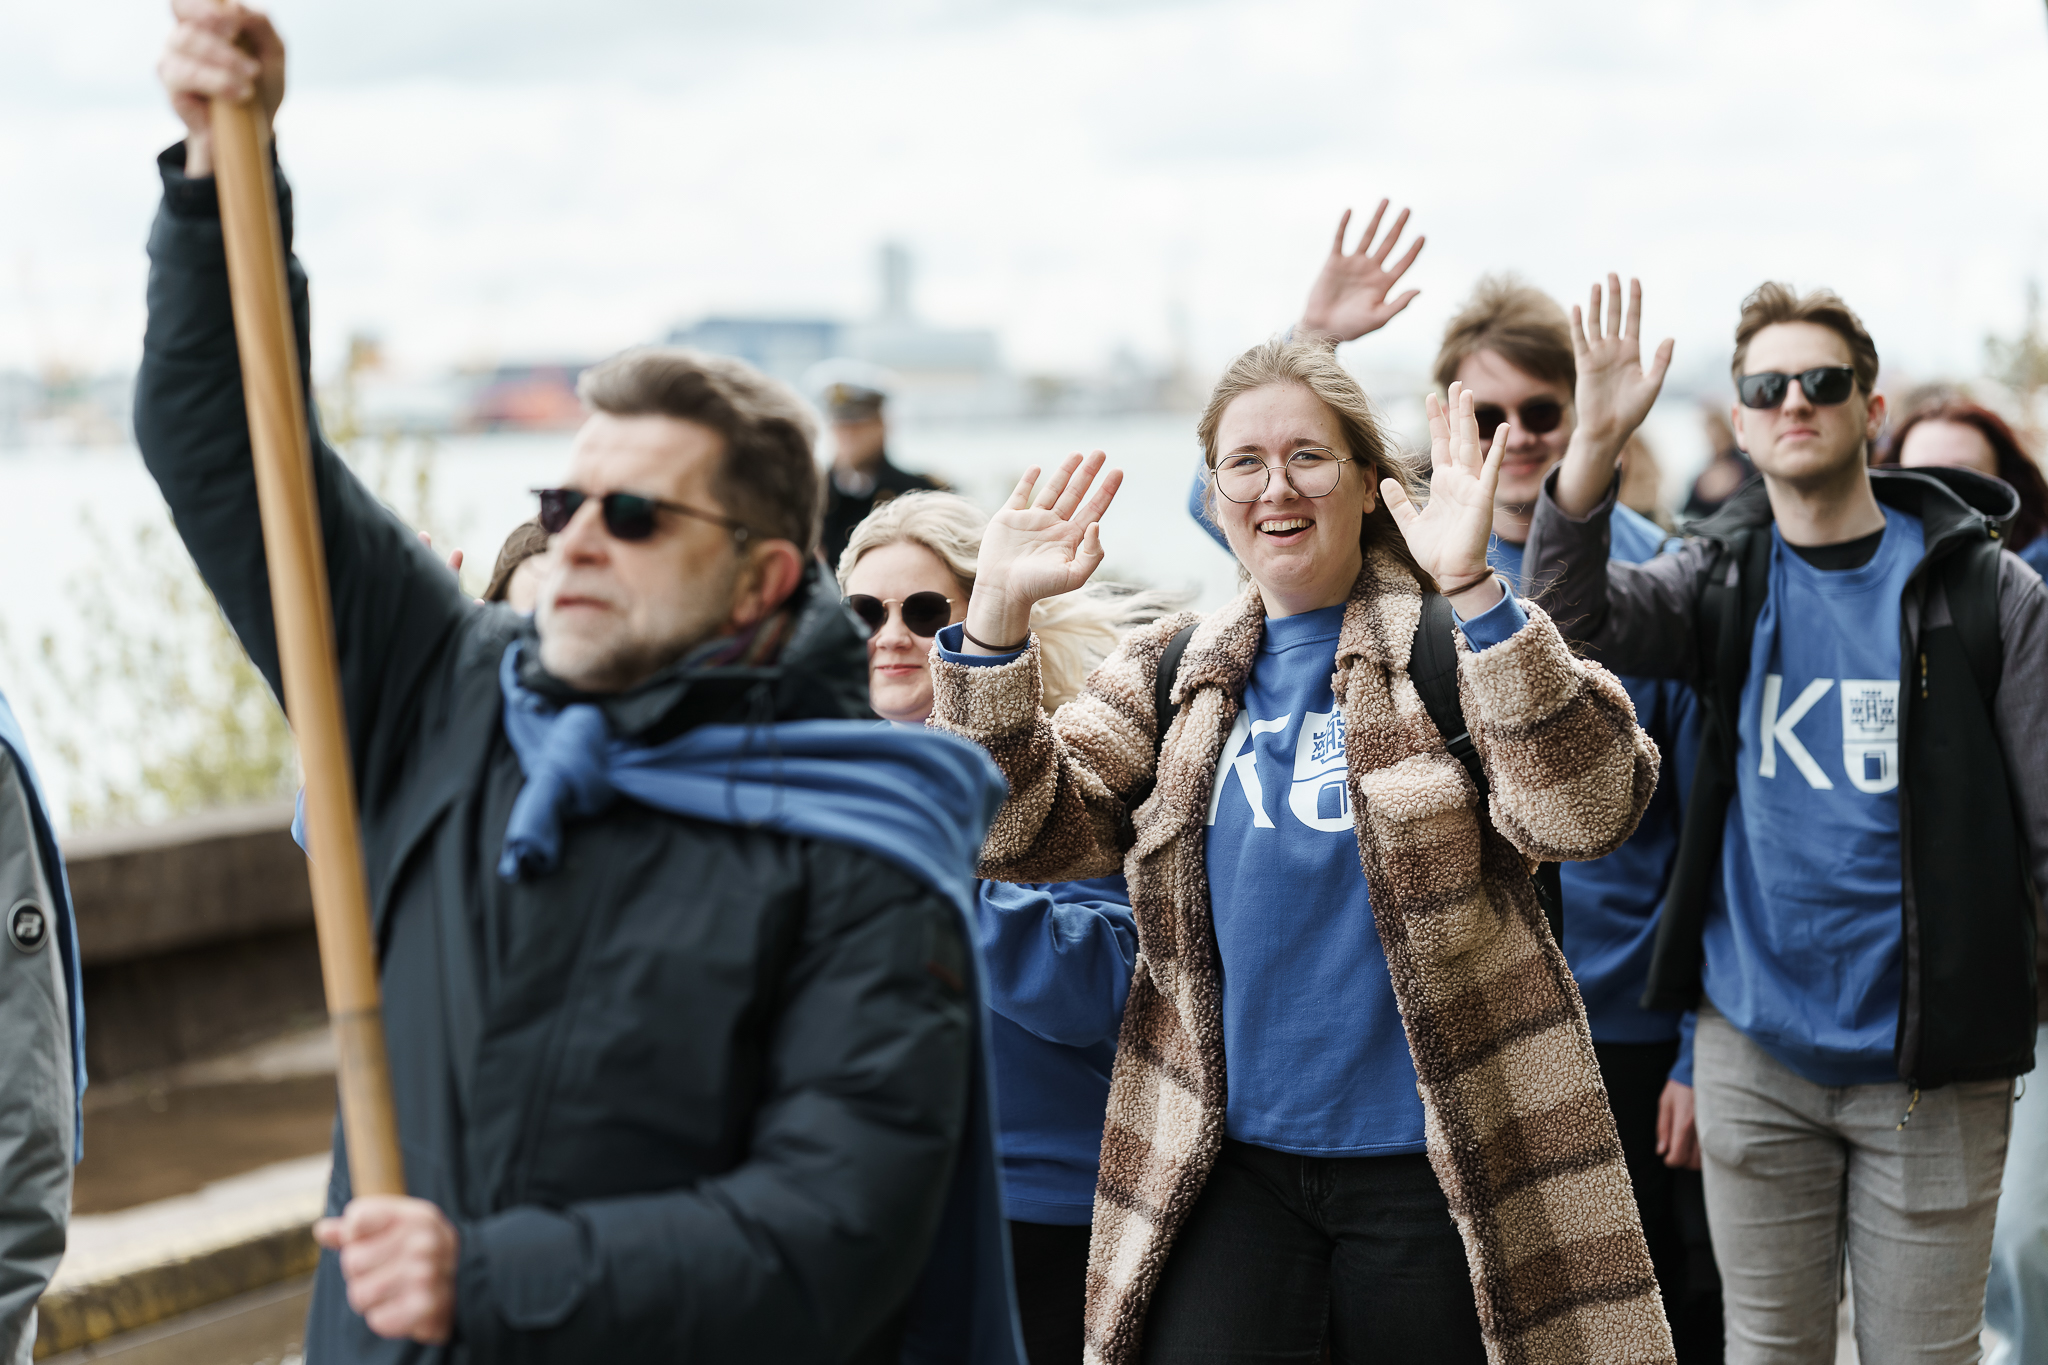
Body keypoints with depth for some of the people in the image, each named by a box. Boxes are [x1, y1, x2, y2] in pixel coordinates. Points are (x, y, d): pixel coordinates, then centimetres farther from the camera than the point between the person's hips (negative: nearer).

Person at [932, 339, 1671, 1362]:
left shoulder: (1455, 643, -3)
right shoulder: (1169, 672, 9)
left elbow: (1584, 810, -20)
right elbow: (1014, 832, -1)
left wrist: (1473, 588, -29)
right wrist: (997, 619, -13)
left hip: (1433, 1169, -2)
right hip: (1224, 1165, 3)